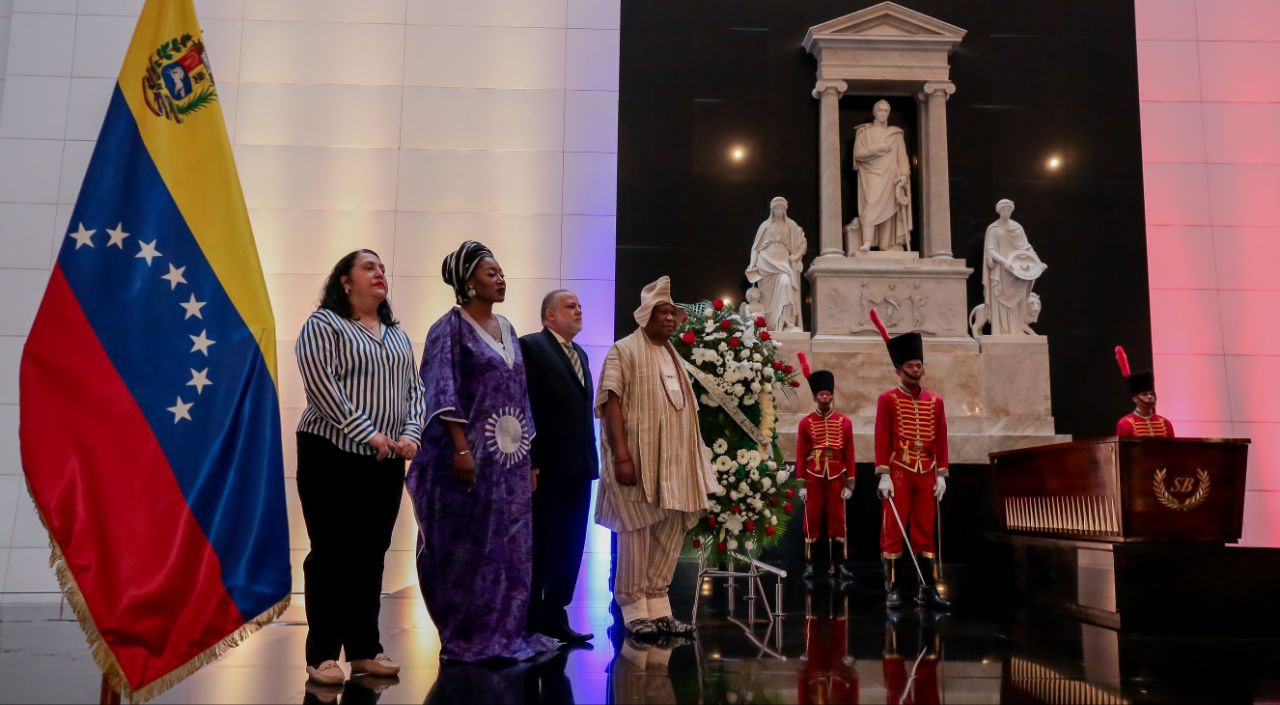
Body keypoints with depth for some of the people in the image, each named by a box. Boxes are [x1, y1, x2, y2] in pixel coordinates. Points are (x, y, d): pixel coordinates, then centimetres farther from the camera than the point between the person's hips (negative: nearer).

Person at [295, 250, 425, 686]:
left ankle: (365, 649, 20)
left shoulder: (397, 335, 18)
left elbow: (414, 389, 13)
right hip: (333, 456, -6)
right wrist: (368, 433, -19)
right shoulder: (323, 325, -2)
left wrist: (411, 435, -5)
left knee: (371, 555, 10)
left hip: (386, 463, 6)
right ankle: (322, 655, 7)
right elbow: (321, 386, -15)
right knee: (331, 554, -2)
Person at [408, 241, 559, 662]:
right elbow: (442, 391, -13)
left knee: (509, 546, 9)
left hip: (511, 456, 7)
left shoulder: (506, 329, 16)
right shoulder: (451, 327, -5)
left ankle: (503, 634, 18)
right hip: (472, 453, -7)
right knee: (468, 547, -1)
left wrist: (529, 455, 14)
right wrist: (460, 448, -22)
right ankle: (465, 639, 10)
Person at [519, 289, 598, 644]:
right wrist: (529, 462, -18)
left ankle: (554, 617, 21)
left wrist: (591, 459, 9)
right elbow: (523, 407, -13)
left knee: (569, 547, 11)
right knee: (538, 546, 3)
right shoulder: (530, 346, -6)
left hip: (578, 467, 8)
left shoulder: (580, 354, 19)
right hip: (547, 467, -7)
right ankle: (527, 621, 15)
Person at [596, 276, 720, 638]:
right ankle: (634, 610, 6)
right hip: (638, 458, -7)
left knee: (671, 533, 7)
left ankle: (657, 606, 16)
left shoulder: (673, 357, 18)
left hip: (673, 461, 7)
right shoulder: (624, 351, -3)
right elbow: (611, 403, -12)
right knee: (637, 533, -3)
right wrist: (621, 456, -21)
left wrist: (695, 460, 13)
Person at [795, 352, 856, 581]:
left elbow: (849, 455, 3)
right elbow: (801, 455, 0)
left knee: (838, 520, 4)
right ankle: (809, 563, 10)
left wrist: (849, 483, 0)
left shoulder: (845, 422, 3)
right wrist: (802, 484, -4)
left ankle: (841, 564, 10)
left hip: (836, 479, 1)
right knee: (812, 520, 3)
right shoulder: (806, 423, -1)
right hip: (814, 479, -1)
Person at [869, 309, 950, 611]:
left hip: (927, 476, 4)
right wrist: (884, 476, -12)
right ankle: (891, 589, 5)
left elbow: (941, 441, 10)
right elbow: (882, 440, -6)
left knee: (926, 533, 7)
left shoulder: (935, 401, 10)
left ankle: (928, 590, 12)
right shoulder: (888, 399, -2)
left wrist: (941, 475, 5)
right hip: (898, 475, -4)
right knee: (893, 533, -1)